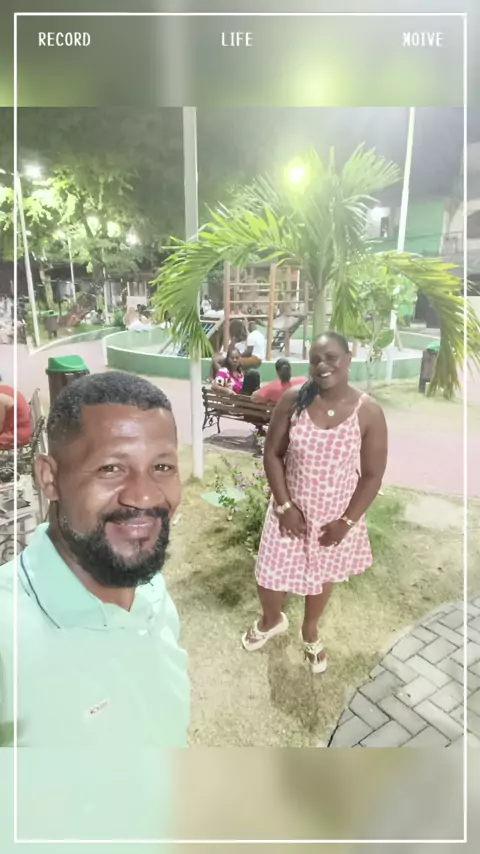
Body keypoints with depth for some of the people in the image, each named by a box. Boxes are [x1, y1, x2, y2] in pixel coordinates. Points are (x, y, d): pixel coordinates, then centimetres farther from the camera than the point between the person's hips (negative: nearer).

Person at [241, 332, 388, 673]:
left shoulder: (369, 412, -15)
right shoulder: (293, 400, -13)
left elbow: (373, 475, -9)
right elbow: (272, 454, -7)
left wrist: (347, 521, -10)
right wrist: (284, 506, -11)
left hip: (335, 515, 0)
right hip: (291, 509, 1)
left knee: (323, 575, 21)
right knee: (269, 578, 9)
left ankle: (310, 632, 54)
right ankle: (272, 620, 48)